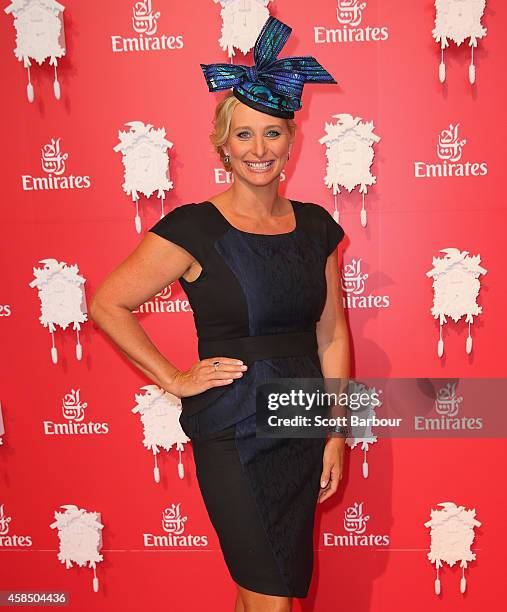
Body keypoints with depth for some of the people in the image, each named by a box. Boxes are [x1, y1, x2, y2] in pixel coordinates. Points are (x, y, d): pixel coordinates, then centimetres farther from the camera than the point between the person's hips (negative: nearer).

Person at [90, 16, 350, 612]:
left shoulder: (314, 225, 4)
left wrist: (337, 433, 5)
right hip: (233, 434, -4)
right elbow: (106, 304, -6)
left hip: (304, 429, 5)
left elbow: (331, 333, 7)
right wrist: (175, 380, -7)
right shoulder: (193, 228, -10)